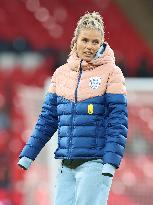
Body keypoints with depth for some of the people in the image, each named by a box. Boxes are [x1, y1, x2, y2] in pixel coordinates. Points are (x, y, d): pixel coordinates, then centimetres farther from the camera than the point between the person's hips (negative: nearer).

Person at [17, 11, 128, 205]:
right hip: (66, 165, 5)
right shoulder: (61, 73, 13)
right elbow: (47, 119, 16)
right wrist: (28, 154, 10)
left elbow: (118, 120, -5)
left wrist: (111, 162, -14)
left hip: (95, 163, -5)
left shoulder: (111, 72, -1)